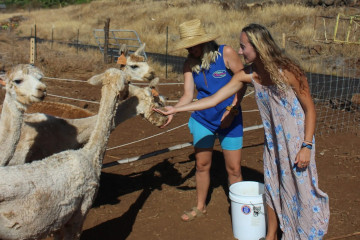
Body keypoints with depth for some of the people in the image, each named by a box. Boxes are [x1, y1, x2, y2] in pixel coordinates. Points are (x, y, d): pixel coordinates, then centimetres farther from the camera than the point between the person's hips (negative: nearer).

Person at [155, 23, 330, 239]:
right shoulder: (248, 75, -8)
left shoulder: (288, 72, -22)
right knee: (272, 188, 15)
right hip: (273, 139, 5)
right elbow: (213, 100, -5)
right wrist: (175, 109, -7)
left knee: (300, 188, 5)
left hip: (297, 140, -5)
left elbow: (310, 110, -14)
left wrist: (306, 147, -17)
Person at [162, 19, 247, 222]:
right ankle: (201, 206, 32)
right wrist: (172, 112, -23)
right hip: (203, 119, 4)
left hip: (230, 119, -3)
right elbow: (188, 95, -7)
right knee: (202, 165, 12)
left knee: (234, 168, 3)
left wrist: (231, 110, -17)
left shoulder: (227, 53, -15)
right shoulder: (191, 63, -3)